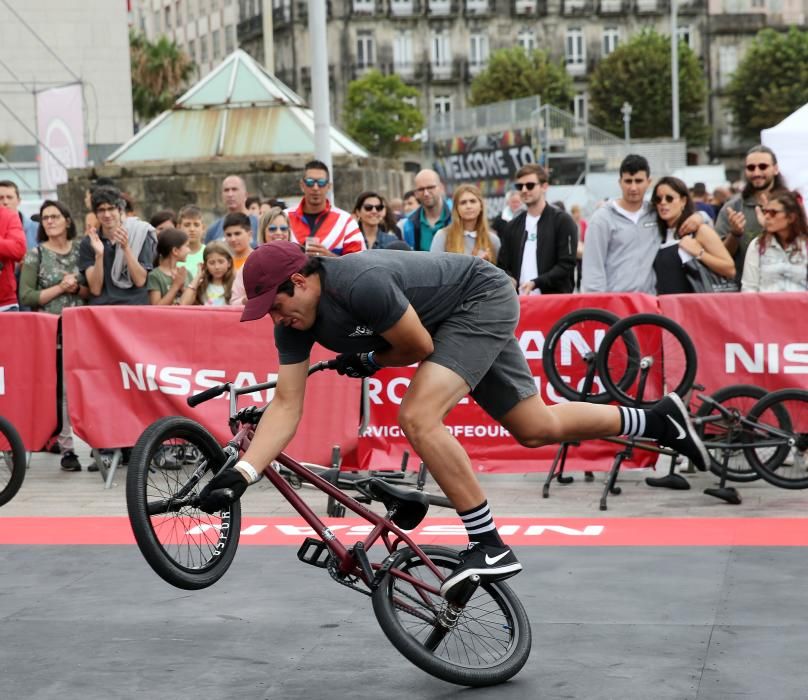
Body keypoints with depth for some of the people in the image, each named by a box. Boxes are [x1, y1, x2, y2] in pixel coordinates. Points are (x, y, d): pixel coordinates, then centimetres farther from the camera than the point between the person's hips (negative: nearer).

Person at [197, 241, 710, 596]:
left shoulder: (361, 284, -35)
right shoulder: (295, 323, -10)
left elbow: (419, 347, -22)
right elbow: (287, 406, -13)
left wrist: (365, 362, -6)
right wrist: (241, 475, -23)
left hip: (483, 299, -9)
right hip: (460, 320, 9)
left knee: (419, 418, -25)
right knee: (537, 428, 15)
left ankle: (491, 547, -17)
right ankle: (658, 420, 33)